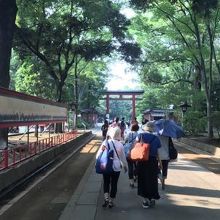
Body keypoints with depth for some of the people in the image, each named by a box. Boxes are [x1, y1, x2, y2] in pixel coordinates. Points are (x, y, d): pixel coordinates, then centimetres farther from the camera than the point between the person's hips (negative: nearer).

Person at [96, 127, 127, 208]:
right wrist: (125, 166, 18)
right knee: (114, 184, 11)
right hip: (116, 167, -1)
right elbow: (123, 157, 3)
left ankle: (106, 198, 2)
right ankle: (111, 201, 17)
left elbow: (98, 155, -5)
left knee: (106, 182, 17)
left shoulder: (105, 142, -7)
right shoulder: (120, 145, -7)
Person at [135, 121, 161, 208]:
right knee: (152, 180, 15)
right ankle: (152, 199, 25)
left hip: (142, 161, -1)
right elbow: (158, 153, -1)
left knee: (143, 180, 11)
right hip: (153, 161, 1)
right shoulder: (156, 138, -2)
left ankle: (145, 200, 14)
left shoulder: (140, 135, -5)